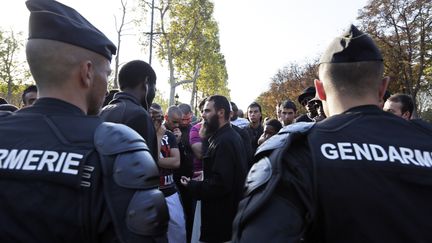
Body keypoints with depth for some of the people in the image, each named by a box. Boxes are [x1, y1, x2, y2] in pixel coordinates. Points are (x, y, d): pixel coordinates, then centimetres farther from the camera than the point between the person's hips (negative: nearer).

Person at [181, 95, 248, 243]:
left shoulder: (224, 141, -23)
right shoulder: (231, 136, 9)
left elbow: (220, 184, -29)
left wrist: (192, 185, -17)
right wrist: (206, 175, 7)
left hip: (221, 217, -10)